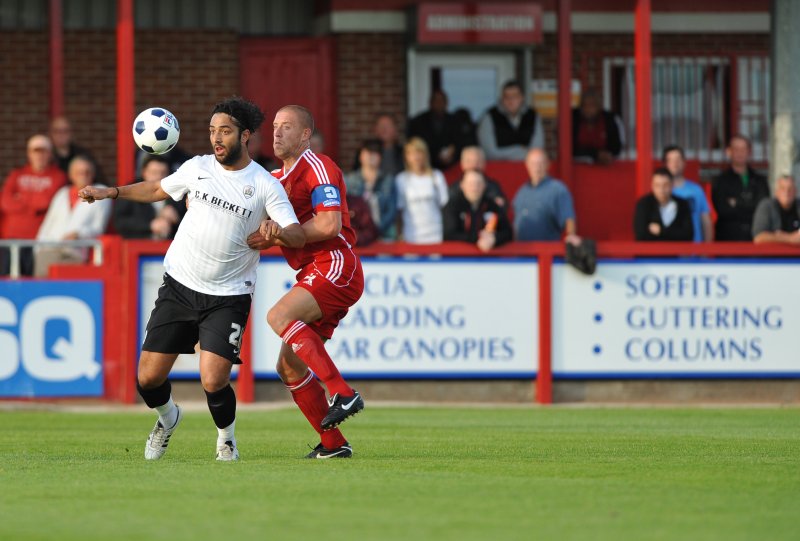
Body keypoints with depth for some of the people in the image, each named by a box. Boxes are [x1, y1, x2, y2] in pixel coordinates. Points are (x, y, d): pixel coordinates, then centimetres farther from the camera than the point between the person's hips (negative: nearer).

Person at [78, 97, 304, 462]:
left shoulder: (265, 185, -7)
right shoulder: (197, 168, 4)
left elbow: (298, 236, -12)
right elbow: (158, 189, 22)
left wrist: (280, 233, -34)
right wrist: (112, 192, 13)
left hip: (228, 298, -4)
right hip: (179, 286, 4)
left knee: (213, 382, -19)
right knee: (148, 378, 1)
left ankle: (226, 438, 13)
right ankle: (168, 418, 36)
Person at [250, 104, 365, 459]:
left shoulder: (318, 168, -7)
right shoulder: (280, 178, 21)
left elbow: (329, 224, -20)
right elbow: (271, 233, 26)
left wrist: (280, 235, -14)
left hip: (335, 266, -9)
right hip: (313, 275, 9)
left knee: (279, 316, -29)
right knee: (288, 365, 3)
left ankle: (343, 393, -30)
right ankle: (332, 444, 8)